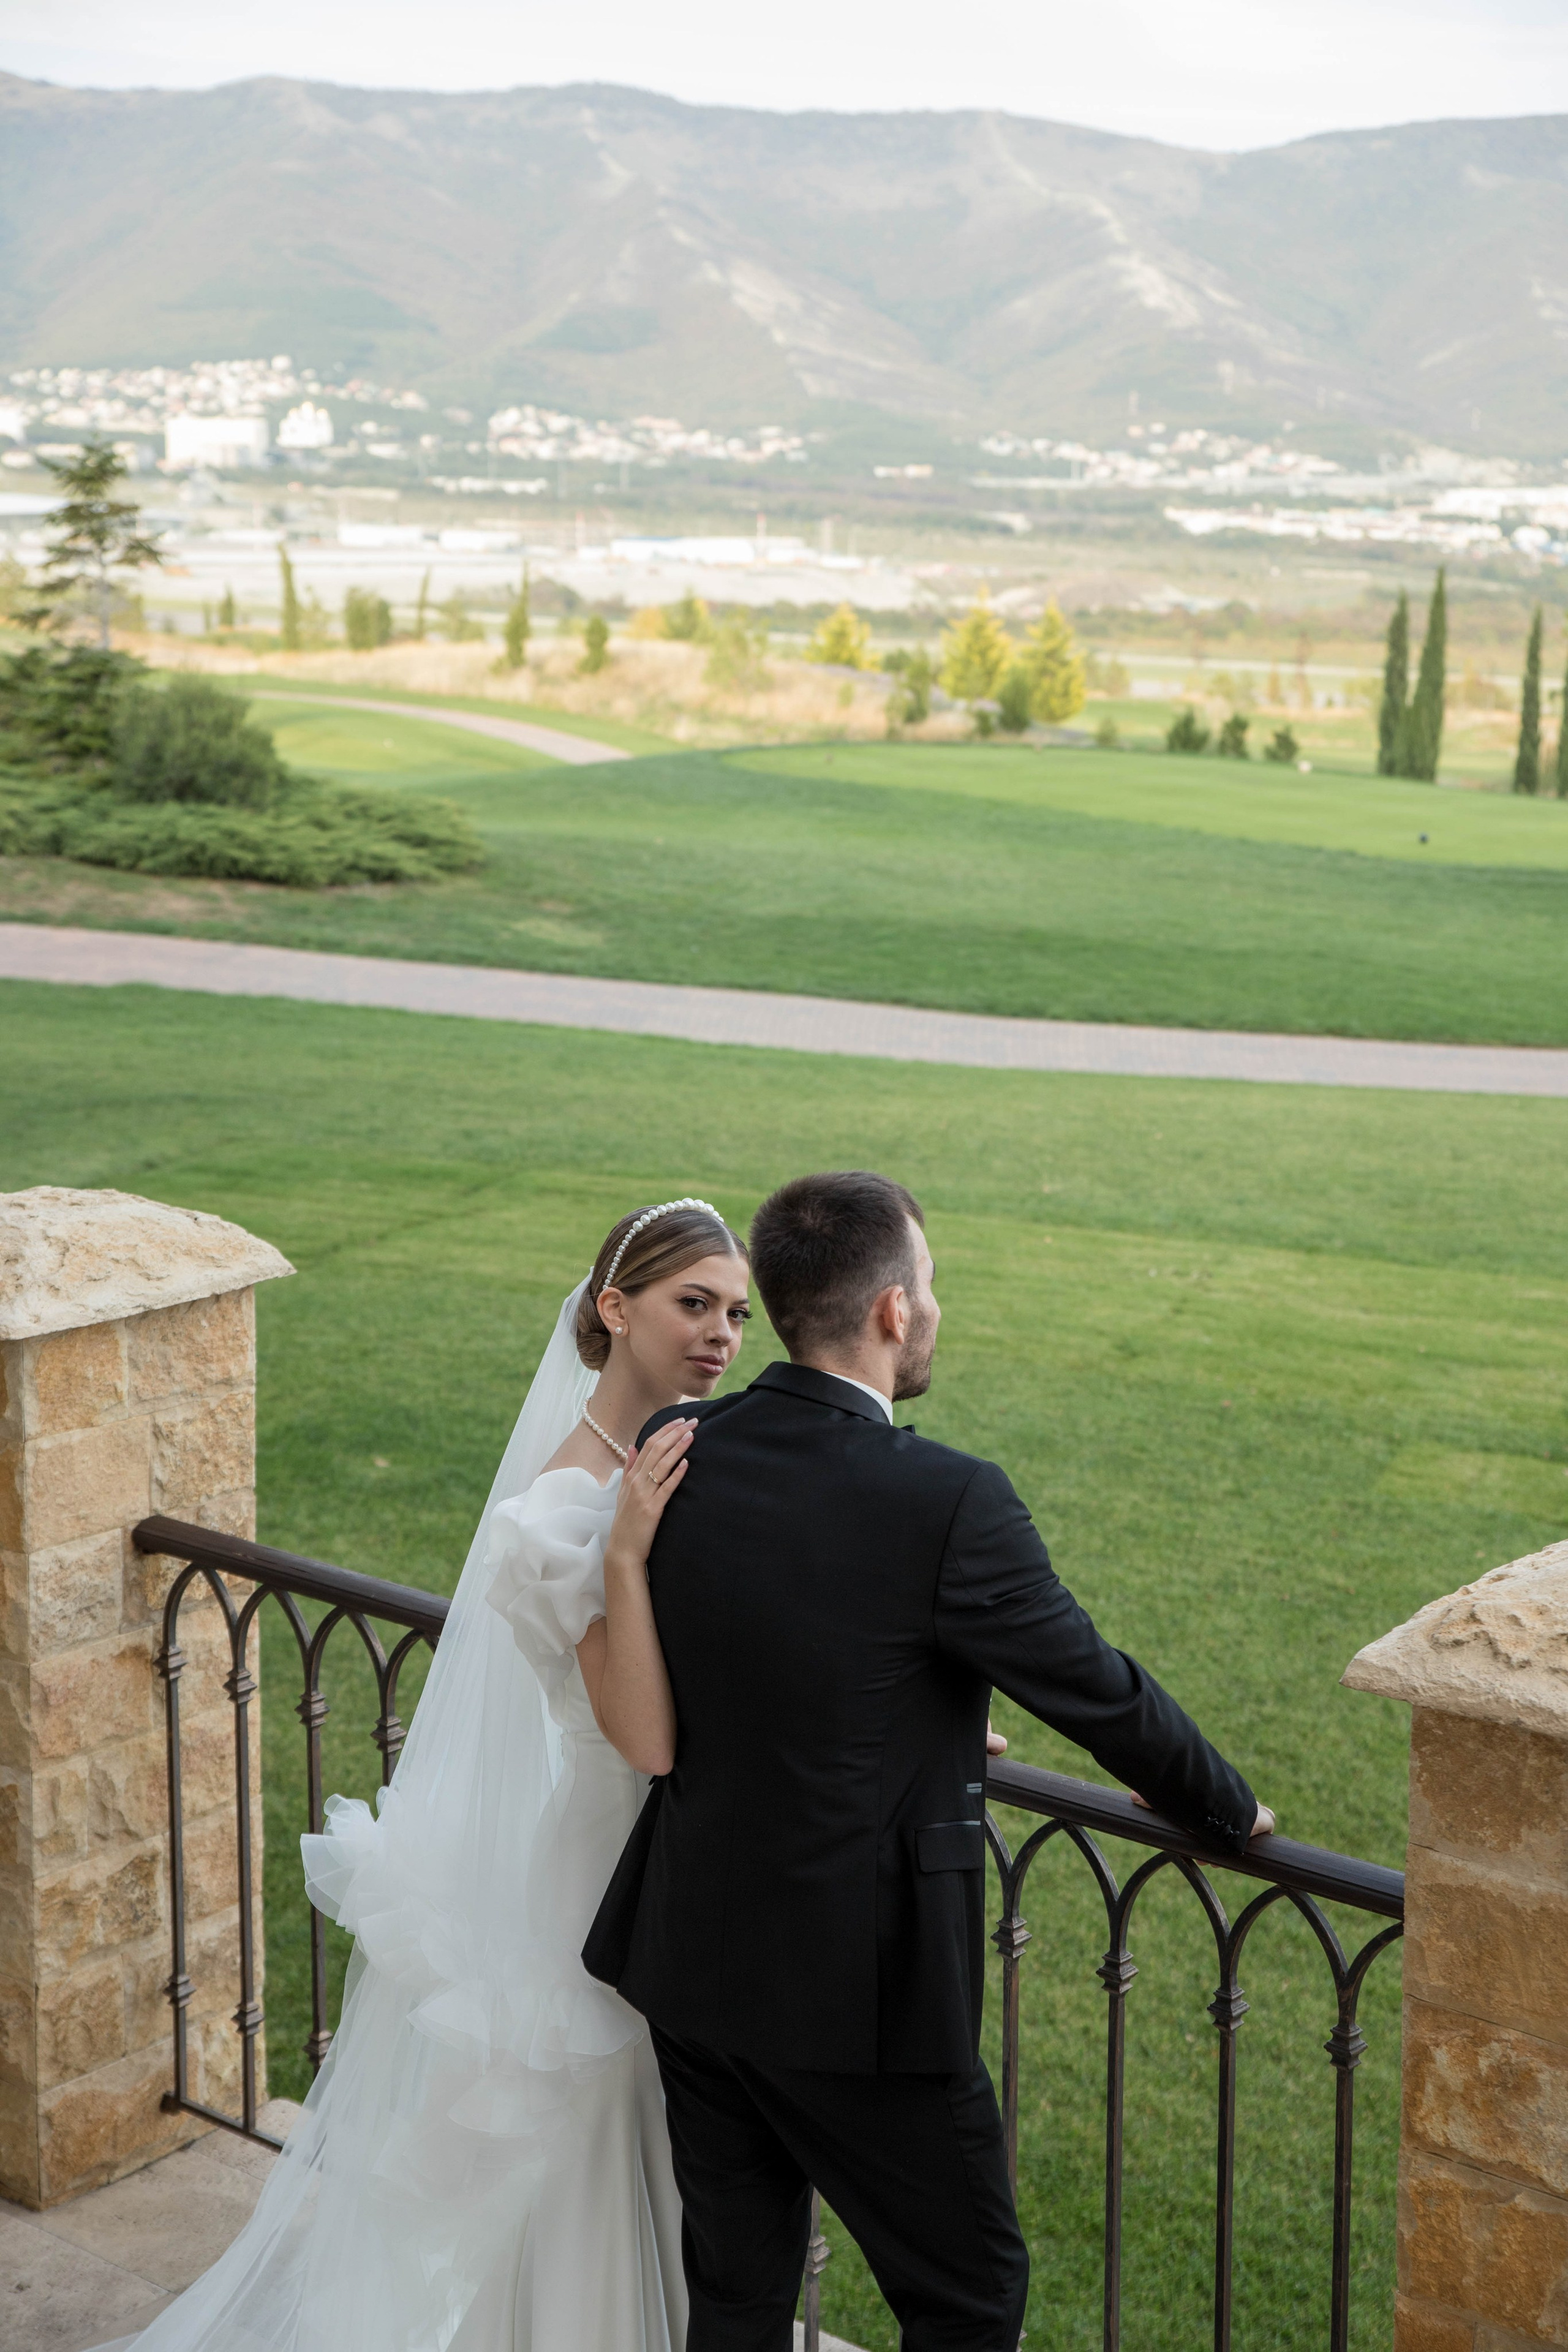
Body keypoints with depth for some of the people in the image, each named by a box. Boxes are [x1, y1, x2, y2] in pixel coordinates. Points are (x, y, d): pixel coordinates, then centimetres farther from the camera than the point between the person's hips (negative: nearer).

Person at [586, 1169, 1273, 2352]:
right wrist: (1233, 1810, 9)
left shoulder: (673, 1456, -4)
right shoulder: (948, 1502, -22)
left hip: (690, 1957, 6)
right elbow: (1103, 1695, -10)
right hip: (860, 1989, -6)